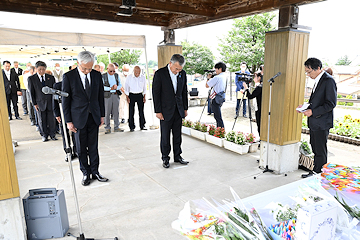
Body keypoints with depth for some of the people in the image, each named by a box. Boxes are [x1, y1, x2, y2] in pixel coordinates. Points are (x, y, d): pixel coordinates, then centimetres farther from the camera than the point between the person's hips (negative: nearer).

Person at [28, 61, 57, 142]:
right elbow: (31, 92, 1)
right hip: (40, 103, 0)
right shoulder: (31, 79, 0)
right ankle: (44, 135, 21)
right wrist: (34, 104, -3)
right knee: (42, 120, 8)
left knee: (51, 119, 3)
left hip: (50, 102, 1)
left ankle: (52, 134, 17)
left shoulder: (51, 77, 5)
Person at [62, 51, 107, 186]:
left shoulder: (97, 75, 2)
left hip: (94, 117, 3)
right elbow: (65, 100, -5)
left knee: (93, 147, 10)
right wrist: (68, 121, -7)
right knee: (81, 148, 8)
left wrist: (102, 115, 8)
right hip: (79, 118, -2)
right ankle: (85, 173, 22)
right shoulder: (68, 77, -8)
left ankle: (95, 172, 22)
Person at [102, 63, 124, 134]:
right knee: (107, 112, -2)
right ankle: (107, 128, 8)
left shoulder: (116, 75, 11)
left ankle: (116, 127, 13)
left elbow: (120, 85, 10)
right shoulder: (103, 76, 0)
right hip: (107, 96, -3)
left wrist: (116, 87, -12)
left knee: (116, 112, 5)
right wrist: (110, 88, -17)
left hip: (116, 95, 3)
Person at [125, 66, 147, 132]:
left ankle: (142, 126, 14)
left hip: (140, 95, 1)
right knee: (131, 111, 0)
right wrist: (127, 97, -2)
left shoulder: (143, 77, 2)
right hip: (131, 95, -1)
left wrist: (144, 97, 6)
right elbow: (127, 88, 2)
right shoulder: (129, 77, -3)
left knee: (141, 111, 3)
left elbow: (144, 88, 10)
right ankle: (132, 127, 9)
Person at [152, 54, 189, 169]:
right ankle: (165, 158, 19)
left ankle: (177, 156, 26)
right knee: (165, 136, 6)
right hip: (166, 111, -4)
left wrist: (185, 108, 10)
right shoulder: (160, 74, -11)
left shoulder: (182, 74, 3)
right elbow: (156, 93, -9)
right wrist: (158, 111, -11)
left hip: (179, 110, 4)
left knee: (177, 135, 12)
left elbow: (184, 92, 11)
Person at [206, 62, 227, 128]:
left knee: (218, 117, -5)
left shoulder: (217, 77, -19)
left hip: (216, 99, -9)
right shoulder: (224, 76, 8)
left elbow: (207, 85, -12)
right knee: (217, 116, 20)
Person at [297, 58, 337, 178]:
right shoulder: (318, 80, 14)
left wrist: (312, 112, -22)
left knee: (320, 151, 2)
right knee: (315, 149, 16)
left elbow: (331, 104, -19)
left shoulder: (328, 81, -15)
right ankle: (315, 172, 28)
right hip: (314, 123, 9)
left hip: (321, 123, -9)